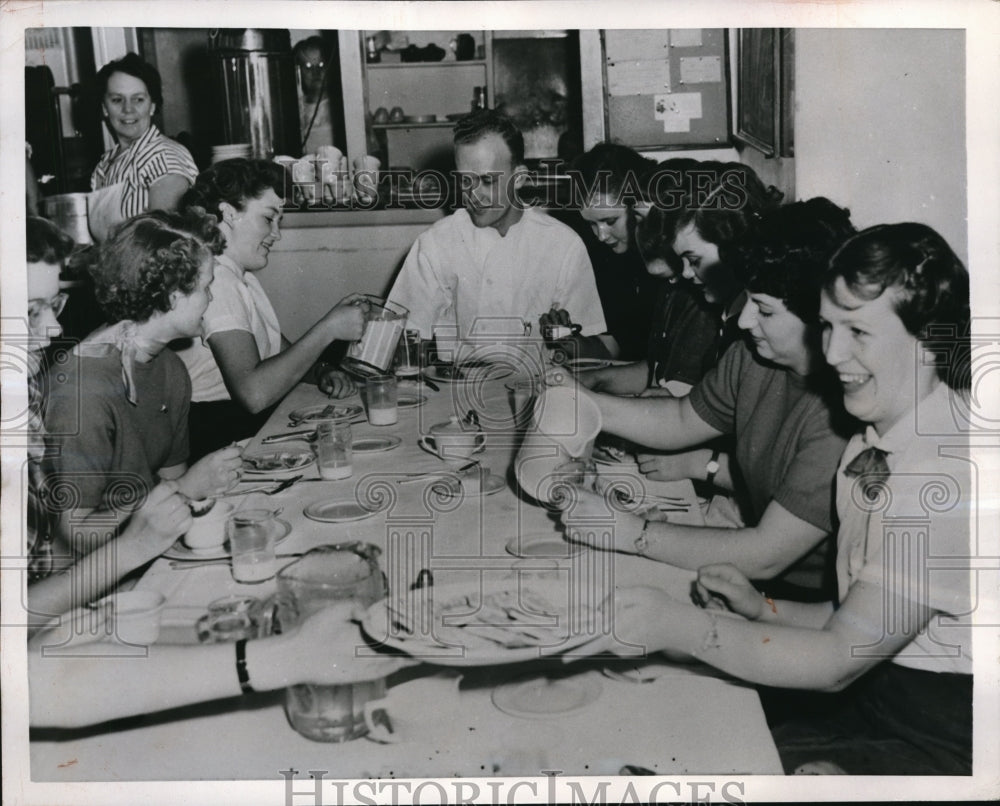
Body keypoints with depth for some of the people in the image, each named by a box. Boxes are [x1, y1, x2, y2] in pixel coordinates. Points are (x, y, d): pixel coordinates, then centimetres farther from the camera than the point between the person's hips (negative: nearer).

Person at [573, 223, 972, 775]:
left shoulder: (949, 474, -23)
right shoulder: (871, 448, 7)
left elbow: (839, 656, -21)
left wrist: (680, 627, -23)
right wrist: (764, 611, 3)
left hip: (935, 740, -8)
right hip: (868, 699, 8)